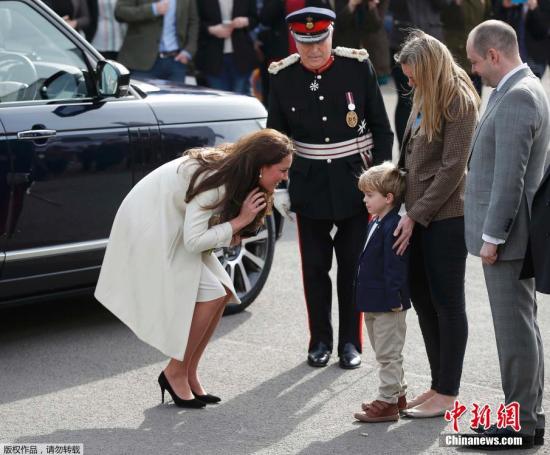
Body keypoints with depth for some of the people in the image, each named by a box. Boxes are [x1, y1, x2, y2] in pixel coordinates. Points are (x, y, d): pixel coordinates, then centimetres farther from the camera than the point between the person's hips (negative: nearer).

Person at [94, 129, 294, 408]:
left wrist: (232, 234, -14)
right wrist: (239, 221, -23)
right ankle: (175, 373, -3)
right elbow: (193, 240, -29)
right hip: (149, 228, -9)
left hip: (173, 228, 9)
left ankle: (190, 374, 7)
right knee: (210, 294, -16)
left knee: (223, 292, 0)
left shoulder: (235, 175, 0)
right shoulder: (214, 179, -28)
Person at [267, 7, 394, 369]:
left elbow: (380, 126, -1)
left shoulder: (358, 65, -8)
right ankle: (320, 340, 20)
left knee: (352, 265, 6)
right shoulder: (282, 76, -5)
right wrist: (278, 186, 2)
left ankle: (351, 342, 17)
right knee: (315, 266, 7)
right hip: (310, 186, 1)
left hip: (354, 183, -1)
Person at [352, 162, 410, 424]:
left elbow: (395, 267, -23)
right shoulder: (376, 223, 11)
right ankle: (398, 394, 30)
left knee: (388, 353, -2)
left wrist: (394, 298, -23)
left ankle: (387, 402, 3)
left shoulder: (393, 227, -21)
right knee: (385, 353, 19)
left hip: (388, 304, -10)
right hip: (374, 303, 10)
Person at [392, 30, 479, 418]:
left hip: (445, 218, -8)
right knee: (423, 299, 12)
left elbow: (452, 169, -15)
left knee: (447, 303, 0)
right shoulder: (426, 99, 12)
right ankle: (438, 384, 22)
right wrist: (405, 207, 6)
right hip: (419, 216, 8)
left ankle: (448, 394, 8)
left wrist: (416, 216, -14)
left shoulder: (460, 103, -13)